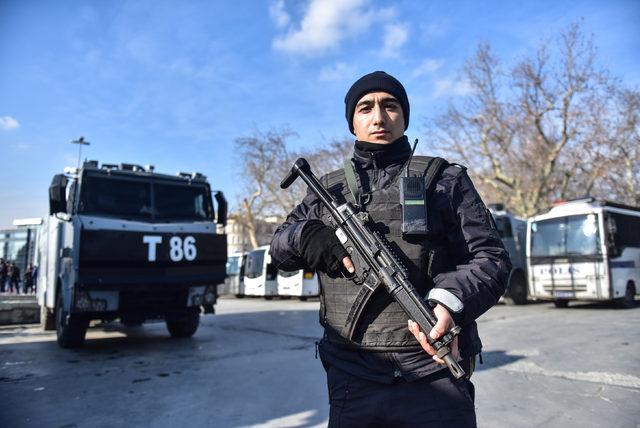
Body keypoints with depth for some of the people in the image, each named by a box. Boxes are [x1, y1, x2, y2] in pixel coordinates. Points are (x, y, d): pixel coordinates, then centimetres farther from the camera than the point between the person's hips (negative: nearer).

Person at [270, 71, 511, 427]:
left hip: (434, 375, -1)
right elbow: (279, 248, 13)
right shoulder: (327, 189, 11)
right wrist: (306, 235, -12)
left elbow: (492, 258, 1)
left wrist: (450, 300, -20)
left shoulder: (445, 180, 4)